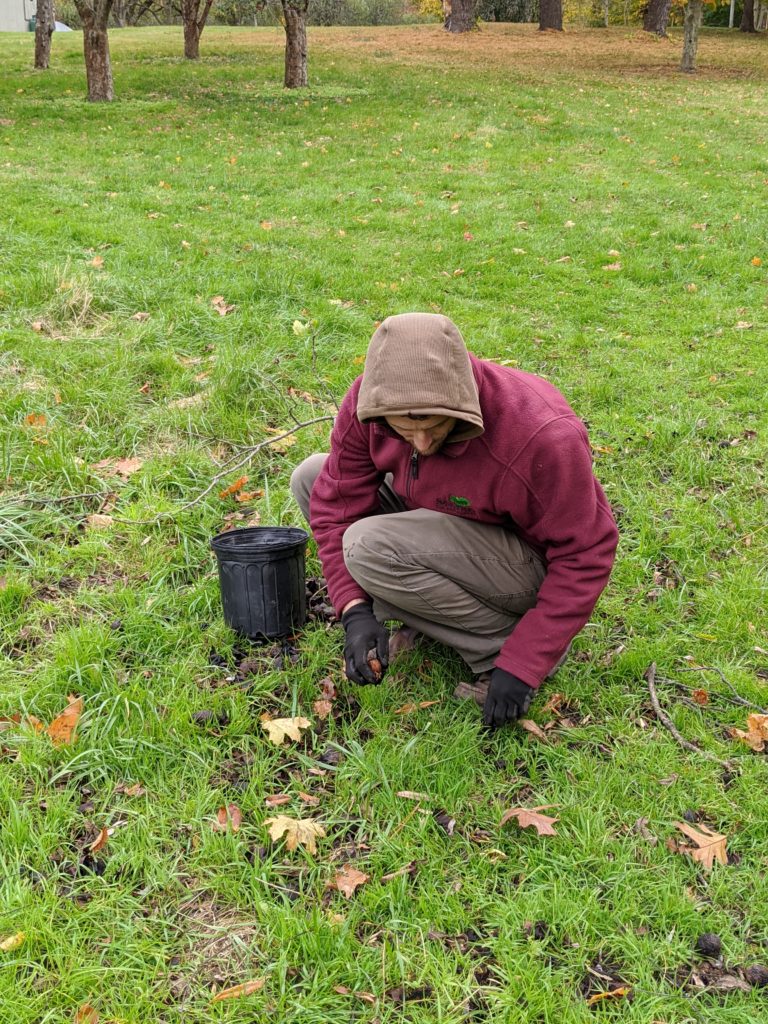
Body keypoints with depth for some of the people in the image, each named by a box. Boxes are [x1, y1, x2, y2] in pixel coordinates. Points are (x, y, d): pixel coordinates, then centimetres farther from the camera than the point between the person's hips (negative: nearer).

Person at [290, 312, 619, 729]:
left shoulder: (541, 437, -34)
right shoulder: (366, 403, -19)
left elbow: (585, 556, -25)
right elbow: (336, 501, -9)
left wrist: (521, 667, -25)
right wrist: (355, 610, -21)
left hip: (533, 563, -7)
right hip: (445, 526, 7)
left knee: (370, 547, -30)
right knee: (311, 476, -2)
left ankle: (502, 647, -11)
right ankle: (424, 617, 1)